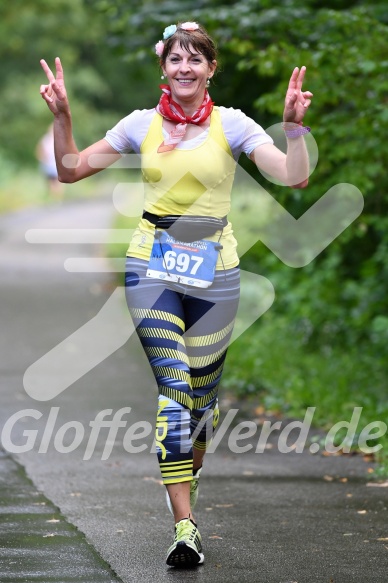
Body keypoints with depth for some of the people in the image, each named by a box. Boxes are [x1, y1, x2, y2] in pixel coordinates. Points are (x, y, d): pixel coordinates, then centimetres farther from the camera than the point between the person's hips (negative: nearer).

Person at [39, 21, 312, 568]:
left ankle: (189, 475, 38)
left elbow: (294, 177, -9)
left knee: (202, 387, 7)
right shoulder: (142, 124, 6)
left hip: (214, 268, 0)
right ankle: (185, 525, -15)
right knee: (171, 385, -12)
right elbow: (71, 169, 10)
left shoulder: (230, 123, 0)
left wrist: (294, 124, -22)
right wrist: (62, 116, -3)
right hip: (152, 263, 0)